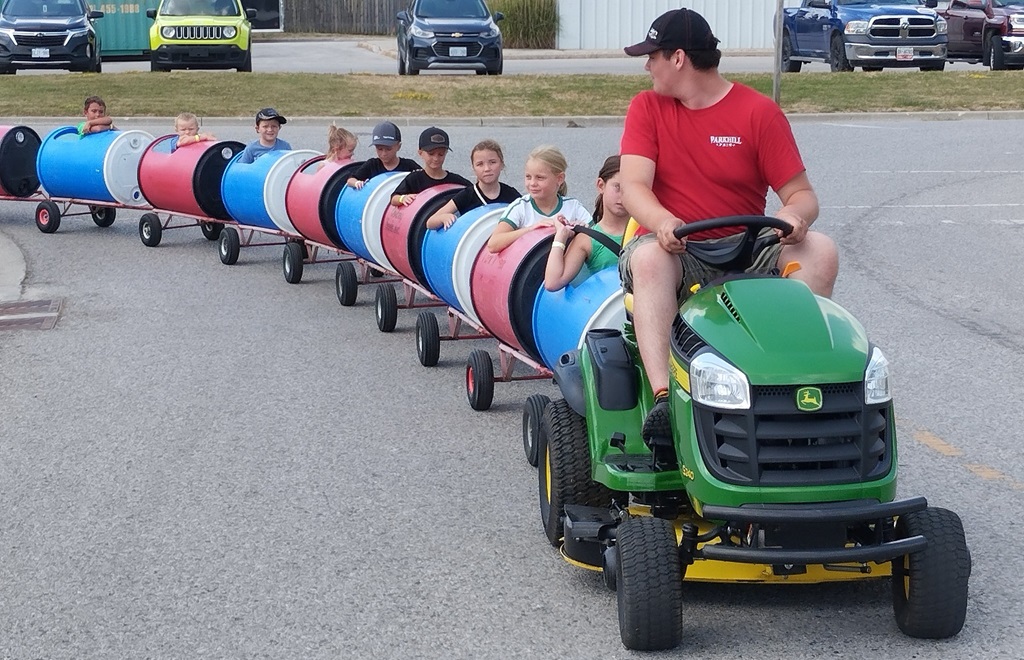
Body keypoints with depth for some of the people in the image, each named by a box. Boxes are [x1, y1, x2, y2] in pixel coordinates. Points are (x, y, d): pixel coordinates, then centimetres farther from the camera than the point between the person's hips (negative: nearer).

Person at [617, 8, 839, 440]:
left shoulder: (758, 112, 1)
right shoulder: (647, 108, 5)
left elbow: (801, 193, -1)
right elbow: (633, 186, -8)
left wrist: (794, 216, -27)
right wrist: (663, 222, -31)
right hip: (675, 251, -1)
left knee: (820, 250, -23)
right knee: (648, 257, -35)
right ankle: (663, 395, -47)